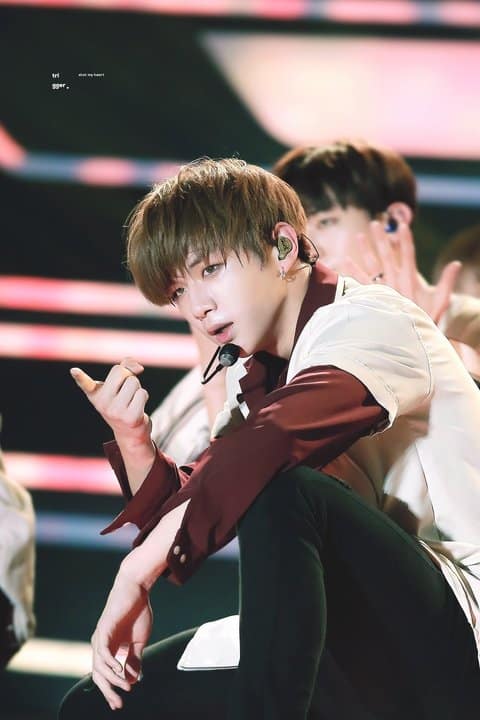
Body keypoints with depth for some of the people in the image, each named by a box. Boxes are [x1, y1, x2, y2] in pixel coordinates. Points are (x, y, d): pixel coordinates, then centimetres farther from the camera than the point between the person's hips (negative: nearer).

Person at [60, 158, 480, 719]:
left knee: (280, 490, -33)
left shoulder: (368, 320, -11)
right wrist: (132, 440, -5)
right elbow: (184, 526, 13)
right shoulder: (252, 377, 14)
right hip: (366, 652, 8)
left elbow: (271, 441, -31)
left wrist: (136, 574, -32)